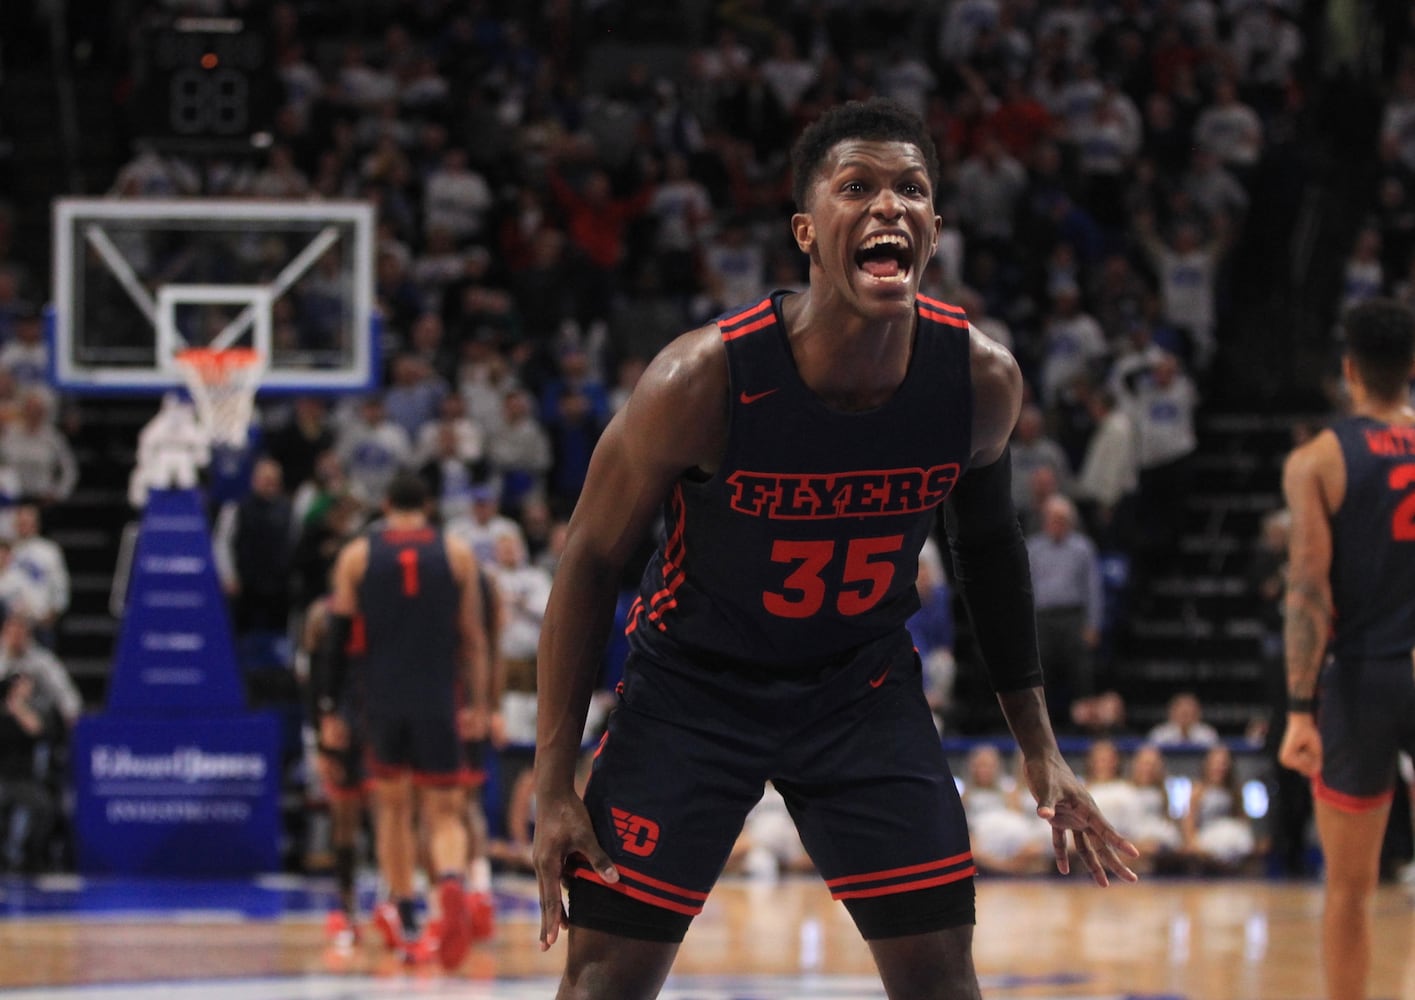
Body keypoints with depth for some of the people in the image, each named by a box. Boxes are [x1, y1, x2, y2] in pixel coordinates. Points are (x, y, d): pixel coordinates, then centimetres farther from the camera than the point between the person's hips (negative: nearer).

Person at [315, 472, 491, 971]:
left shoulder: (357, 555, 4)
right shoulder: (457, 554, 4)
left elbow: (337, 638, 3)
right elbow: (473, 637, 4)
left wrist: (329, 710, 7)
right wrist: (478, 705, 9)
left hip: (381, 702, 1)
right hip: (438, 704, -1)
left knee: (393, 804, 19)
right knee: (444, 813, 2)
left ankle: (404, 919, 21)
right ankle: (451, 884, -29)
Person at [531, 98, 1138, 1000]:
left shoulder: (981, 379, -15)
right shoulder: (704, 378, -26)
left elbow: (988, 541, 6)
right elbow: (592, 562, -13)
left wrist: (1039, 745, 7)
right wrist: (554, 784, -13)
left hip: (863, 687, 3)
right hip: (694, 686, -3)